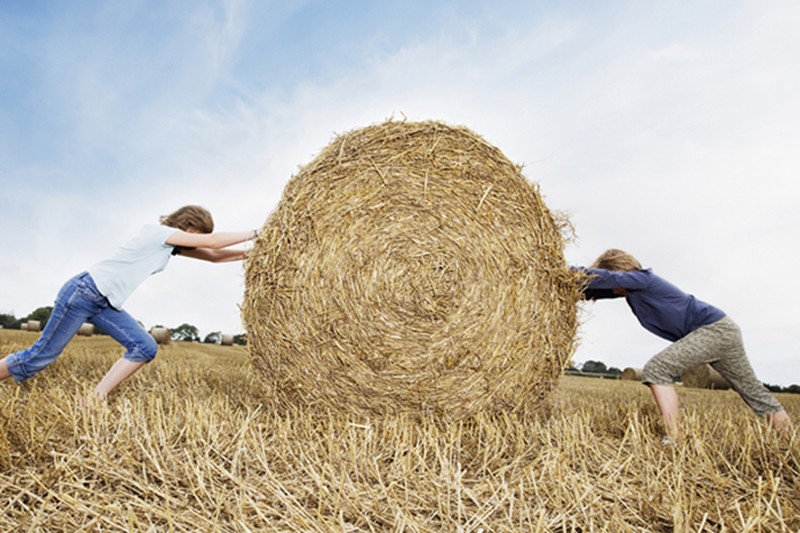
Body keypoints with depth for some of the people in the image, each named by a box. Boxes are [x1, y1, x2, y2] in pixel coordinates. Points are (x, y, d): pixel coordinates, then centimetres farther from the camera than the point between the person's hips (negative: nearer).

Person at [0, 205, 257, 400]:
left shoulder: (172, 245, 8)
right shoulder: (159, 231, -17)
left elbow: (213, 256, 7)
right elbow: (212, 241, -24)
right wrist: (253, 234, -20)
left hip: (105, 303, 9)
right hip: (82, 292, -9)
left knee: (145, 348, -5)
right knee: (40, 356, -1)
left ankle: (95, 400, -1)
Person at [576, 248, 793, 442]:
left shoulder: (641, 278, -17)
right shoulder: (628, 288, 7)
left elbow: (606, 278, -32)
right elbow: (597, 288, 4)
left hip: (715, 328, -10)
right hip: (721, 330, 10)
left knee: (656, 369, -19)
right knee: (751, 388, 20)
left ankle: (674, 440, -20)